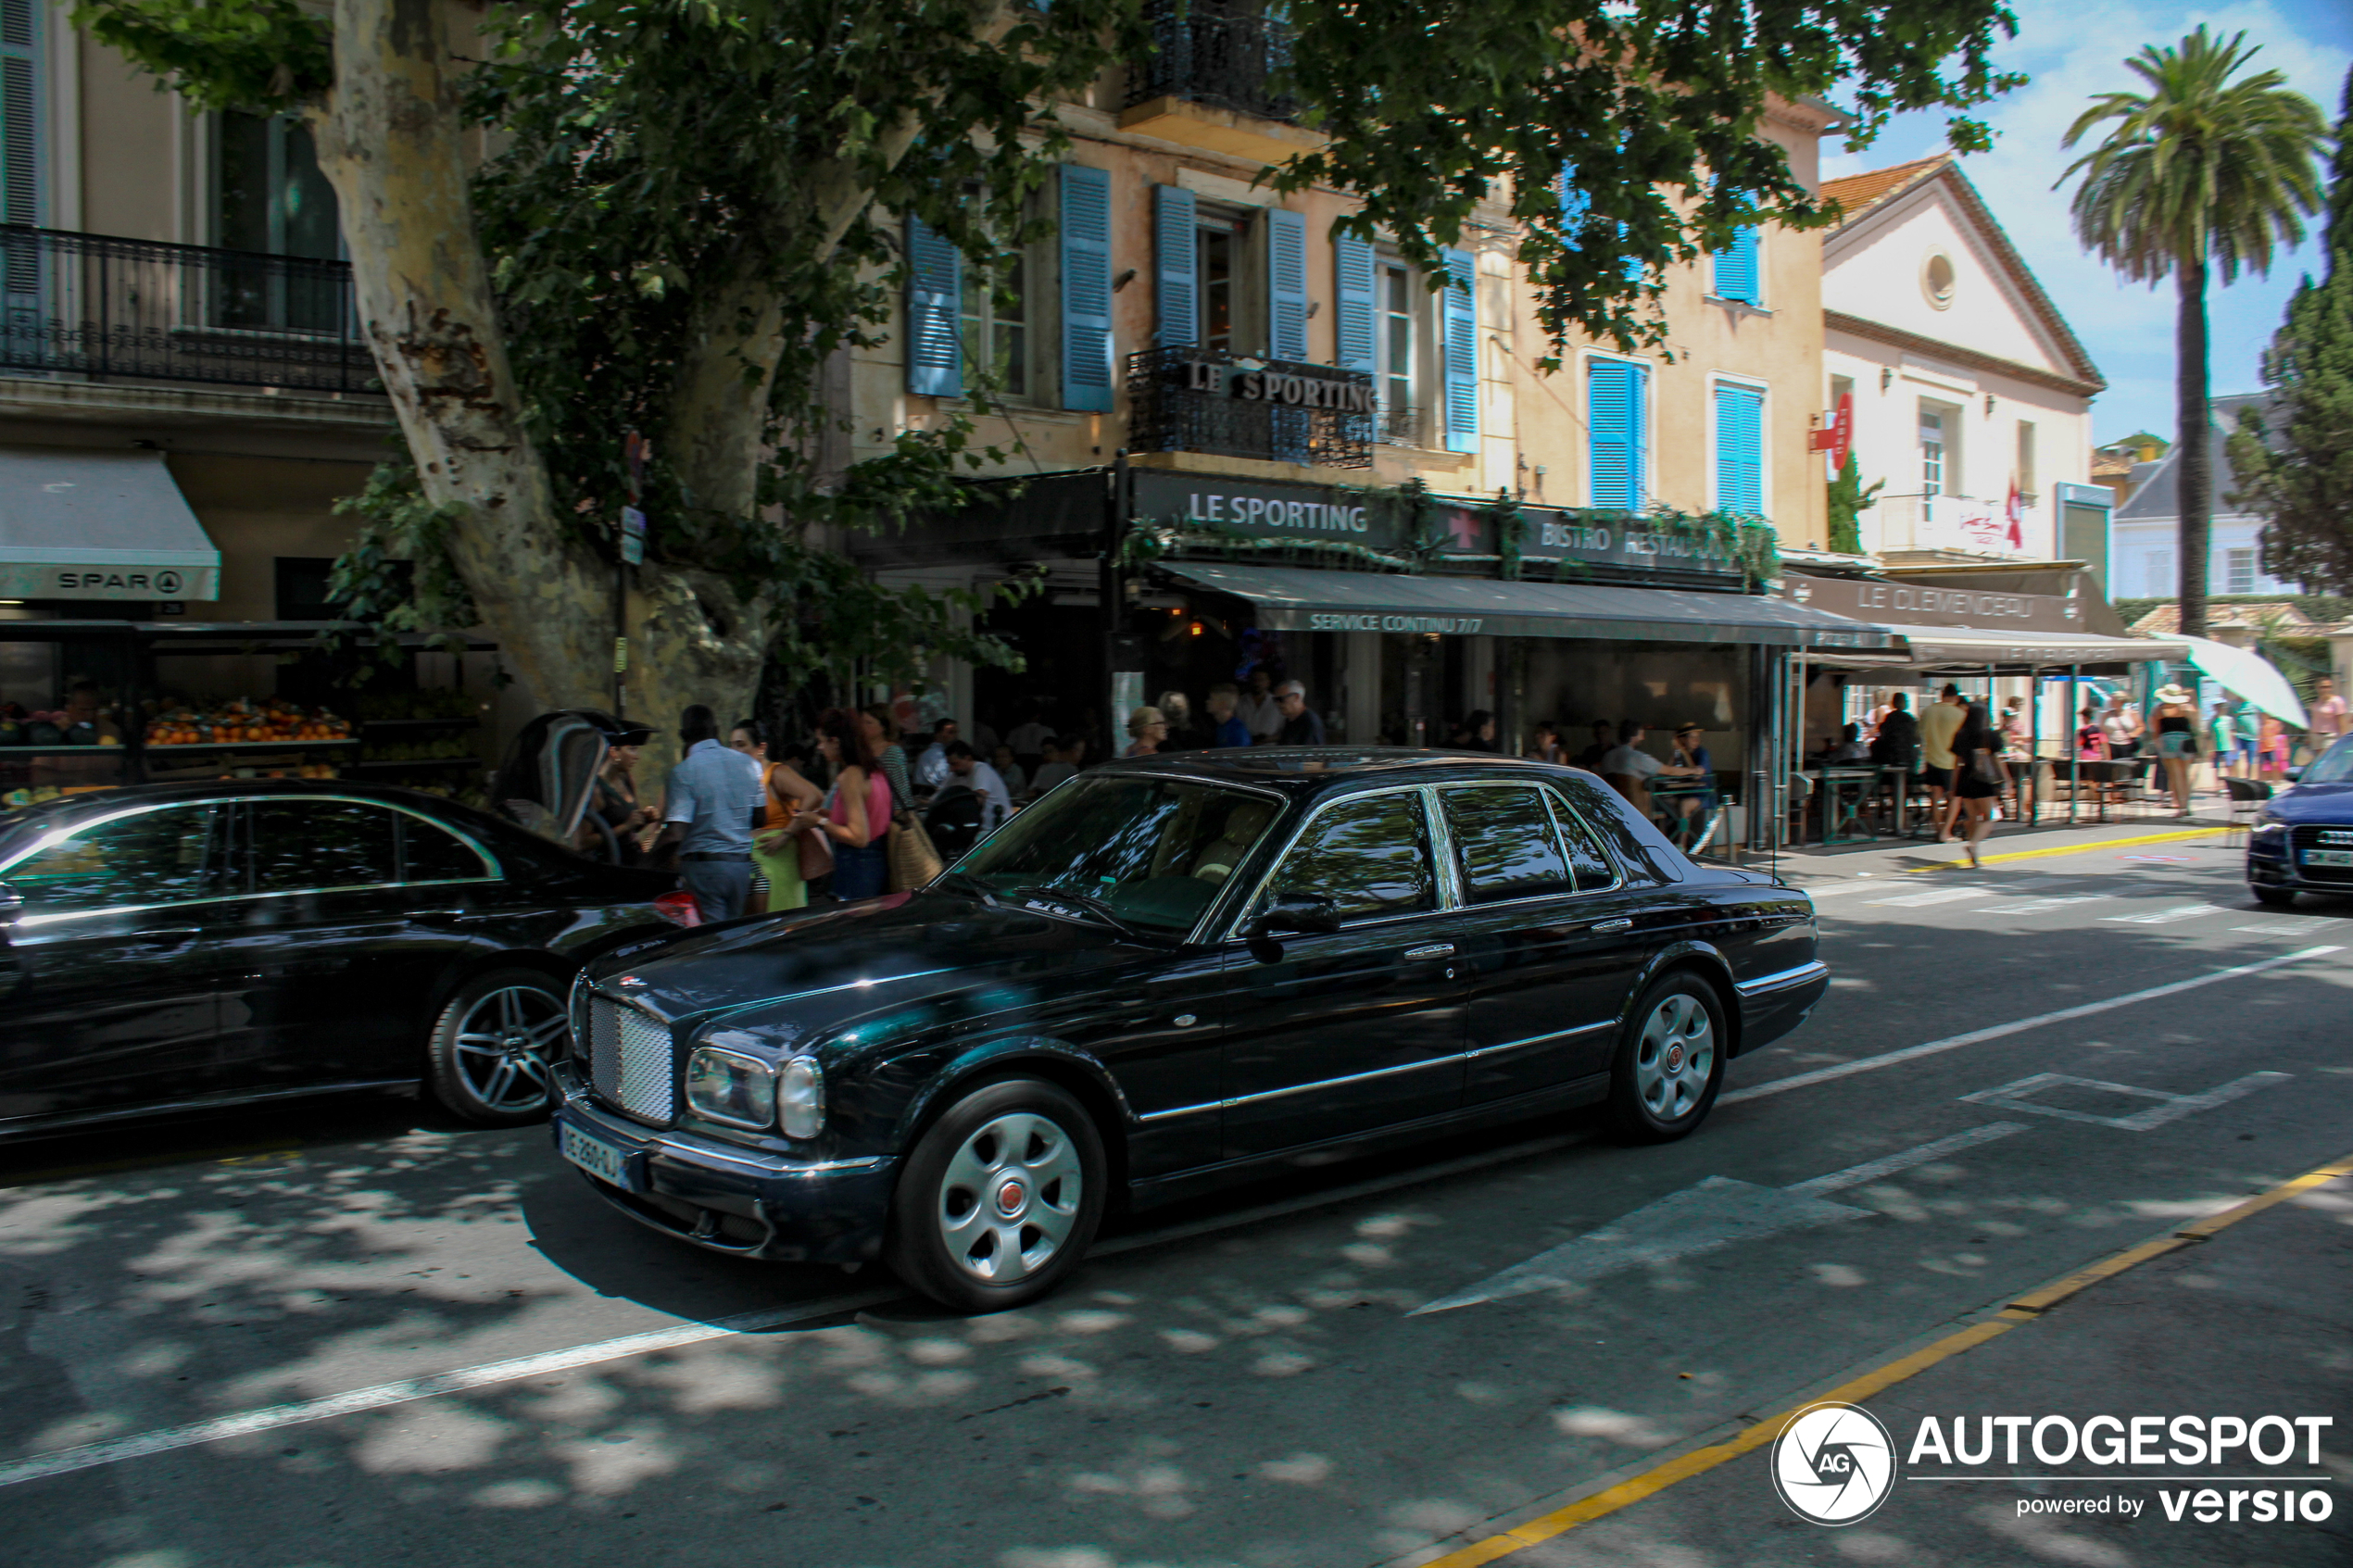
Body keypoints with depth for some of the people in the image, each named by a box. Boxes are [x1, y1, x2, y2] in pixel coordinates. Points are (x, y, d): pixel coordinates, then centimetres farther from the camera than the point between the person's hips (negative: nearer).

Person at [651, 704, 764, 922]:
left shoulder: (683, 771, -11)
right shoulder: (748, 764, 6)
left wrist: (651, 852, -1)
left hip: (703, 865, -5)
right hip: (743, 863, 5)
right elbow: (759, 818, 13)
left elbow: (675, 834, -16)